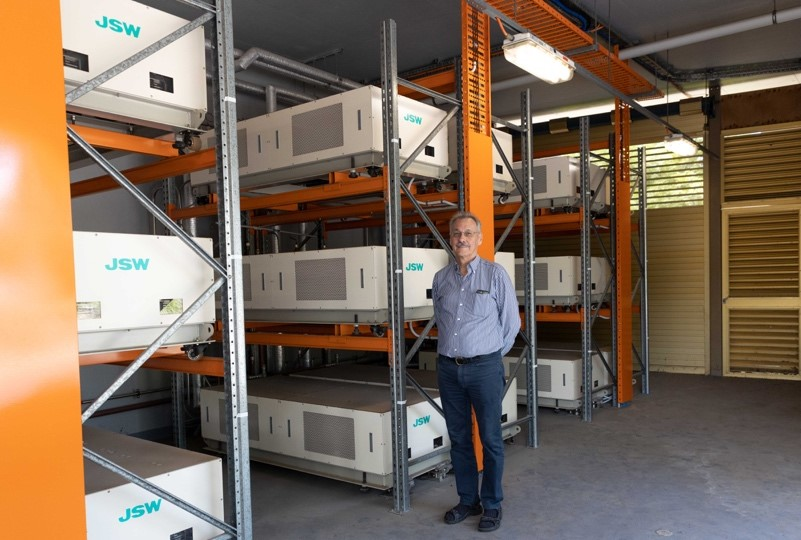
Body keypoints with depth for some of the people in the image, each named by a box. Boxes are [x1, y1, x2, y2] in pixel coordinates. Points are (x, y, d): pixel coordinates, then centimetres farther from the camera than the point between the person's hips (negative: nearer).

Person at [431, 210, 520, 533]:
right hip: (448, 367, 4)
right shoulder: (441, 278, 6)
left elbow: (511, 322, 1)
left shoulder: (495, 274, -5)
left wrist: (492, 356, 7)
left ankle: (492, 506, 20)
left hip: (484, 367, -4)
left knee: (490, 439, 5)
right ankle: (467, 500, 28)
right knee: (459, 439, 12)